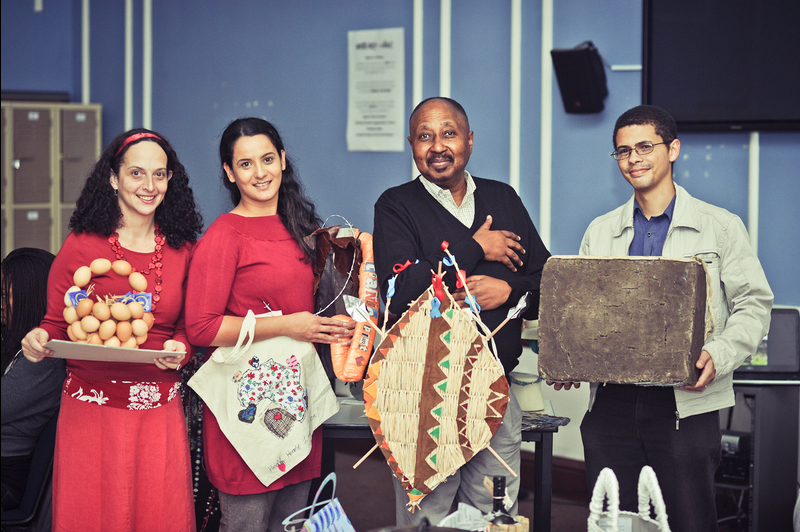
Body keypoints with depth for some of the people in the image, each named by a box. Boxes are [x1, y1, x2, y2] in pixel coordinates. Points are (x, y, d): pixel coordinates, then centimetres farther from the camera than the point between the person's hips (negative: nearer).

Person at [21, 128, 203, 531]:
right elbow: (56, 323, 3)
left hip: (159, 409, 2)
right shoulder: (82, 245, 0)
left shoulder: (182, 249, 7)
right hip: (92, 405, -2)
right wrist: (39, 340, -18)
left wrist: (179, 348, -8)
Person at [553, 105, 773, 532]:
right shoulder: (599, 232, 15)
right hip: (611, 399, 3)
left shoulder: (721, 227, 5)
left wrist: (718, 355, -15)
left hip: (686, 404, -3)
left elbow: (753, 304, 2)